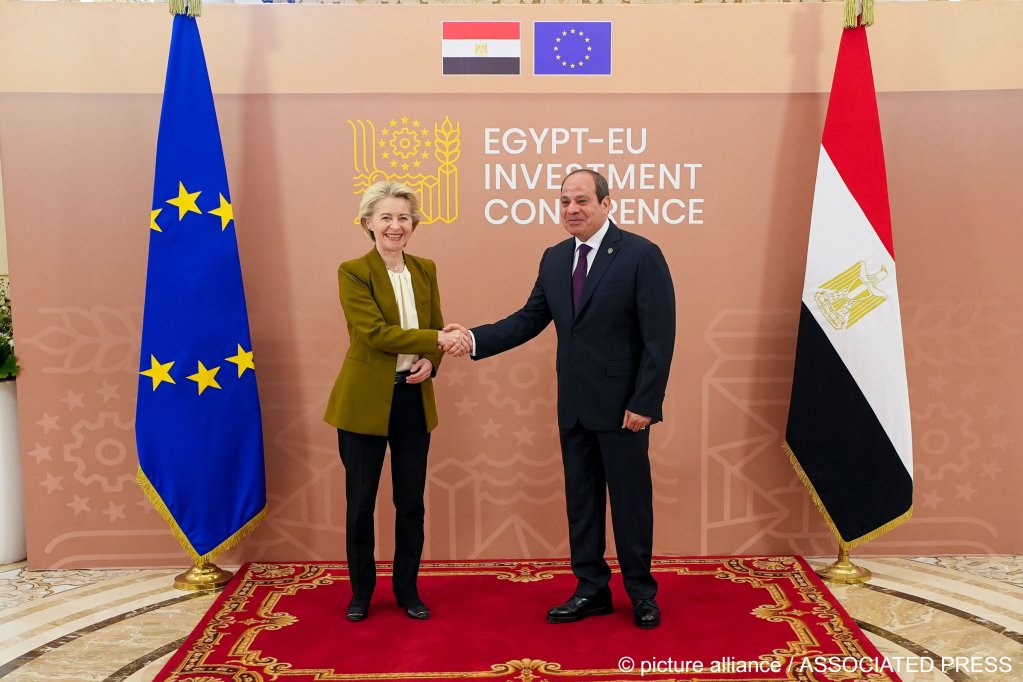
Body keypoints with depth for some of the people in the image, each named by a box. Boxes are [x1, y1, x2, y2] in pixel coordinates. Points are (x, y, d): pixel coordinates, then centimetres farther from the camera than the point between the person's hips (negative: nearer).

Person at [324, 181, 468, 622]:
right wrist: (437, 340, -21)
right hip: (365, 401, -4)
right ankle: (360, 591, 27)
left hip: (414, 399, 4)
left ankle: (407, 589, 27)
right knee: (361, 502, 8)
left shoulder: (426, 270, 8)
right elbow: (374, 332, -18)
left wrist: (430, 362, -9)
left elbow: (436, 328, 12)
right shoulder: (353, 272, -8)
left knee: (411, 502, 10)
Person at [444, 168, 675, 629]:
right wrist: (474, 339, -6)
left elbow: (659, 336, -13)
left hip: (621, 405, -6)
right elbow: (529, 319, 8)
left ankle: (642, 593, 26)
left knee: (630, 500, 7)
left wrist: (643, 402, -16)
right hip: (574, 406, 6)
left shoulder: (641, 255, -10)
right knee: (580, 500, 13)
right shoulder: (554, 259, 8)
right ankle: (591, 590, 28)